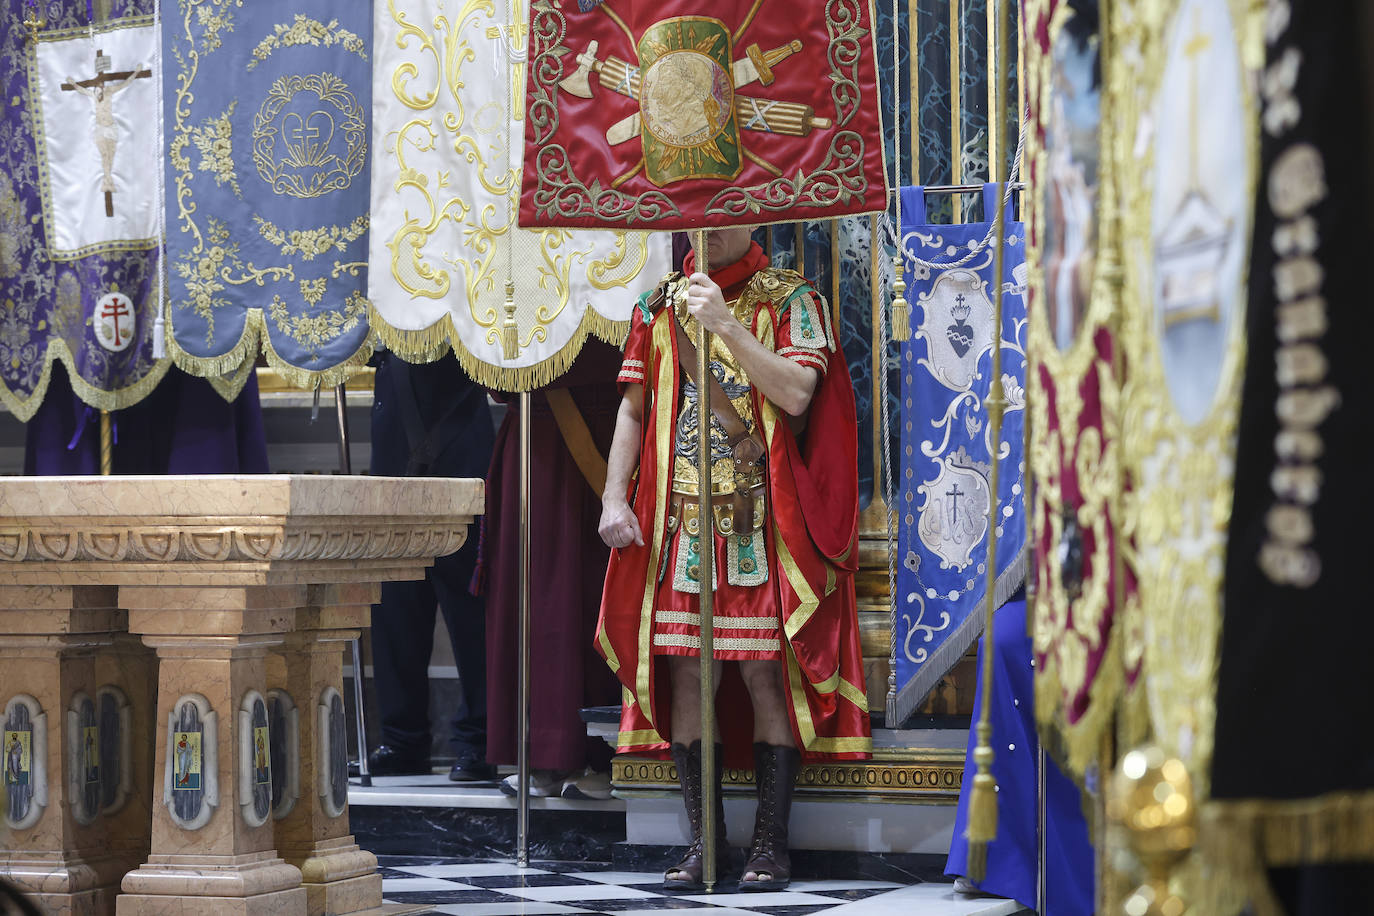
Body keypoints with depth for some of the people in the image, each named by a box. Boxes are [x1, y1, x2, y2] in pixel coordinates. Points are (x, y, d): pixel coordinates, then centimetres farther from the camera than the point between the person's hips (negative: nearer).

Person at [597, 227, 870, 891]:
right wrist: (614, 496, 5)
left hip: (761, 518, -4)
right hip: (678, 516, 4)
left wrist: (726, 323, -14)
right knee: (684, 674, 1)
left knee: (764, 673, -5)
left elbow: (797, 393, -11)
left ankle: (770, 843, 1)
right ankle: (703, 839, 9)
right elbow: (633, 408, 15)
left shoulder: (789, 299, 3)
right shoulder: (660, 305, 15)